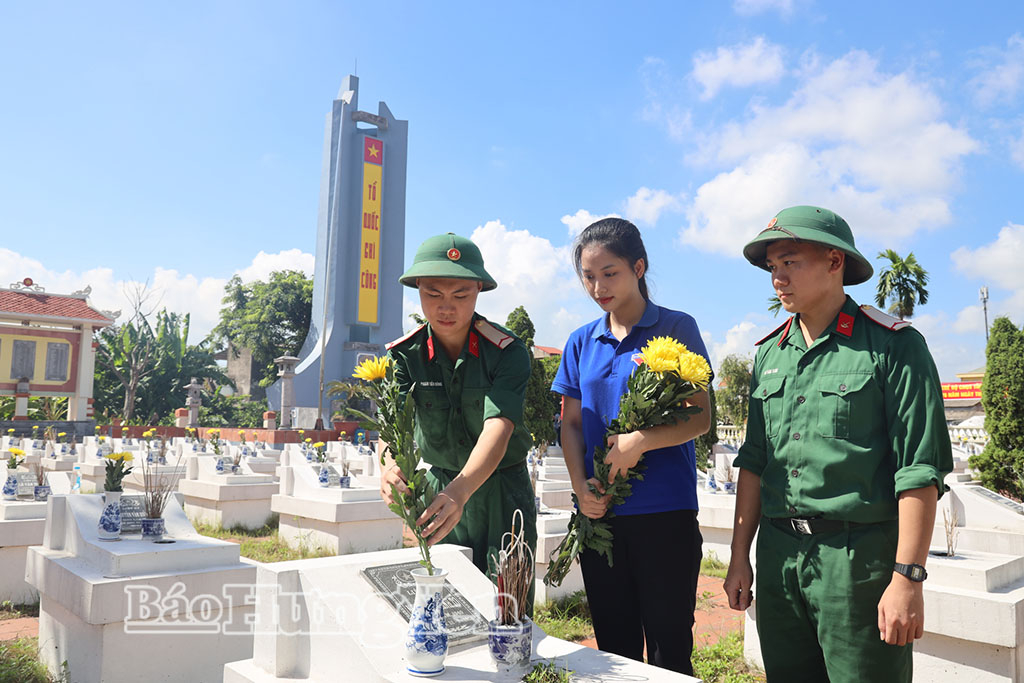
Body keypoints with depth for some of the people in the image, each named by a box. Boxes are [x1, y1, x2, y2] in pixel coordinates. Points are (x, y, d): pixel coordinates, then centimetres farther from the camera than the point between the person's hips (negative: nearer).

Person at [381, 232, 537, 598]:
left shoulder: (508, 351, -17)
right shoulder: (404, 354, -7)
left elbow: (498, 428, -30)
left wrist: (461, 491, -47)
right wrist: (390, 467, -44)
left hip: (503, 492, -2)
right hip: (439, 490, 2)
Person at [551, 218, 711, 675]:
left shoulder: (676, 328, -2)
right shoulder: (582, 342, 9)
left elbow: (700, 417, -6)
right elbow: (570, 422, 11)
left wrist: (640, 441, -21)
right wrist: (581, 486, -4)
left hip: (664, 511, -4)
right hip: (599, 512, 4)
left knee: (668, 646, 5)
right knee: (614, 644, 14)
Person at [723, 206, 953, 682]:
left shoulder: (893, 346, -6)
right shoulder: (769, 354, 11)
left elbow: (920, 471, -10)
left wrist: (907, 578, -14)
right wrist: (740, 558, 10)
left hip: (859, 555, -5)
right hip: (778, 556, 5)